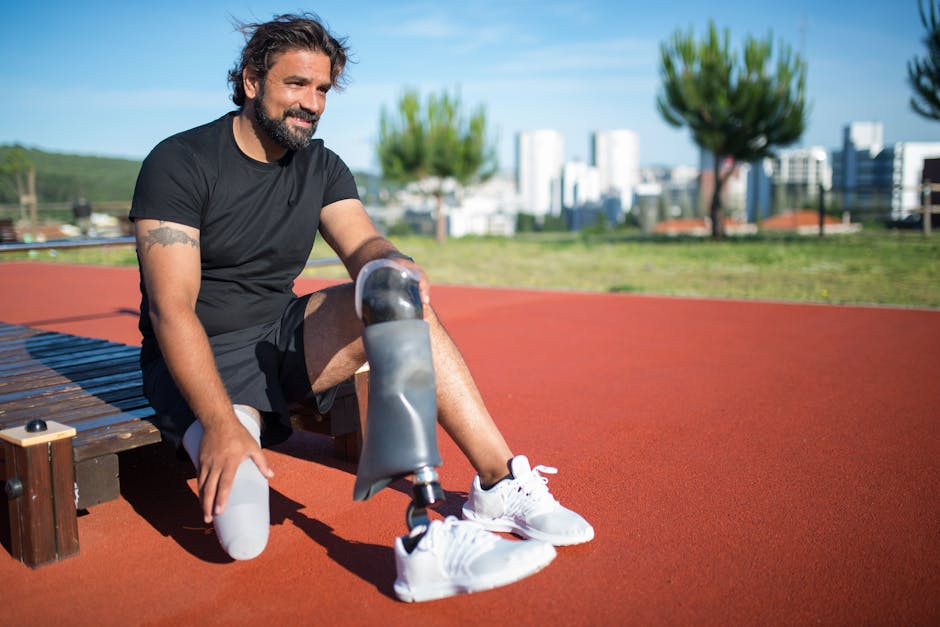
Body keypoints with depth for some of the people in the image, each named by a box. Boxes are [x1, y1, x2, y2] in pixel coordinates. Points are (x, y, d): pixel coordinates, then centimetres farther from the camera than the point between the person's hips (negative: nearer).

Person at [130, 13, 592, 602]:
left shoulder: (321, 167, 4)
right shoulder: (179, 163, -14)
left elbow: (364, 247, -10)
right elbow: (171, 311, -20)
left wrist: (394, 265, -36)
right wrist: (220, 424, -31)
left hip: (281, 341, 5)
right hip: (201, 363, -4)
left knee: (399, 300, -20)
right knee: (242, 536, -31)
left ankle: (503, 482, -21)